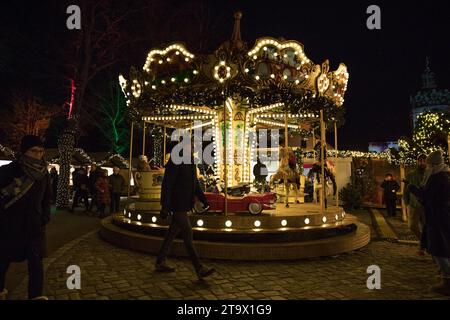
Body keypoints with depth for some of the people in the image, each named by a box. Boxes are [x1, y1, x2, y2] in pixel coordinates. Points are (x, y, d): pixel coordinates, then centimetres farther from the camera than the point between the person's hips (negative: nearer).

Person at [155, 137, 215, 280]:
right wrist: (164, 207, -20)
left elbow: (195, 184, 21)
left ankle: (160, 263, 27)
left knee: (172, 233, 15)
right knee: (187, 234, -8)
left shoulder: (190, 163, 14)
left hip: (184, 205, 9)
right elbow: (166, 185, -17)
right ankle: (199, 269, -5)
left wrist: (203, 199, 15)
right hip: (177, 205, -9)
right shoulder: (174, 163, -13)